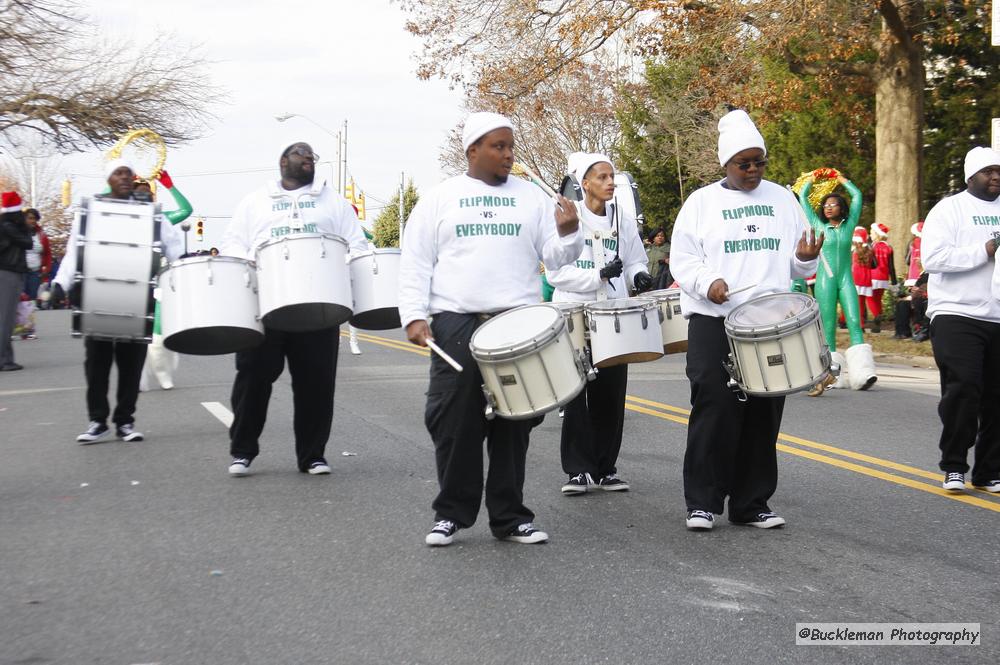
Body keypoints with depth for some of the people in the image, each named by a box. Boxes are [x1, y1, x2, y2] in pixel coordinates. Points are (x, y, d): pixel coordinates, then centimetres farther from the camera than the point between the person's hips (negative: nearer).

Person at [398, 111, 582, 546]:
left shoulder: (530, 197, 12)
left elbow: (556, 257, 8)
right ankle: (451, 514, 13)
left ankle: (509, 516, 14)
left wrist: (567, 232, -13)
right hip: (456, 323, -1)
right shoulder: (439, 199, 8)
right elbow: (415, 263, 5)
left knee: (513, 424, 5)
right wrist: (414, 316, -6)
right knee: (455, 424, 1)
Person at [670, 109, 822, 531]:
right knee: (715, 410, -6)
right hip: (714, 322, -3)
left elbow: (798, 266, 18)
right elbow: (681, 259, 2)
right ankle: (701, 502, 4)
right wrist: (707, 283, -17)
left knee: (763, 414, 5)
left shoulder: (783, 199, 15)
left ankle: (751, 503, 14)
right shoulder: (702, 202, 6)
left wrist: (804, 258, -6)